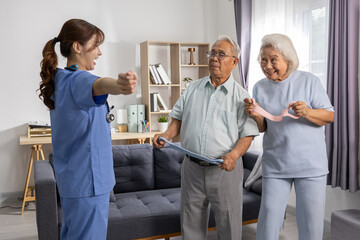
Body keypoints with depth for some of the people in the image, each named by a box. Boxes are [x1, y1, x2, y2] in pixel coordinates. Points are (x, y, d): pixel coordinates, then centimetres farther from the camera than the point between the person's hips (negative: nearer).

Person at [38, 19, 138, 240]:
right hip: (88, 180, -10)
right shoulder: (78, 80, -18)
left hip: (71, 178, 10)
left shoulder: (59, 80, 11)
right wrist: (119, 84, -63)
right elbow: (98, 85, -43)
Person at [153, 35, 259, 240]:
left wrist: (234, 155, -23)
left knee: (229, 223, 9)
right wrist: (166, 136, -7)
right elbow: (179, 119, 12)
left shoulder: (241, 96, -2)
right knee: (191, 222, 14)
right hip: (192, 167, 3)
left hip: (225, 169, -3)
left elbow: (247, 135, -5)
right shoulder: (193, 89, 9)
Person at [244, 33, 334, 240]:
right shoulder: (260, 87, 5)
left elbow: (330, 115, -4)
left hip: (311, 163, -2)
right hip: (275, 166, 2)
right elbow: (262, 128, 8)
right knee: (268, 218, 3)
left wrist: (307, 112, -24)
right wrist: (255, 116, -15)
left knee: (311, 220, 8)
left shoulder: (309, 81, -4)